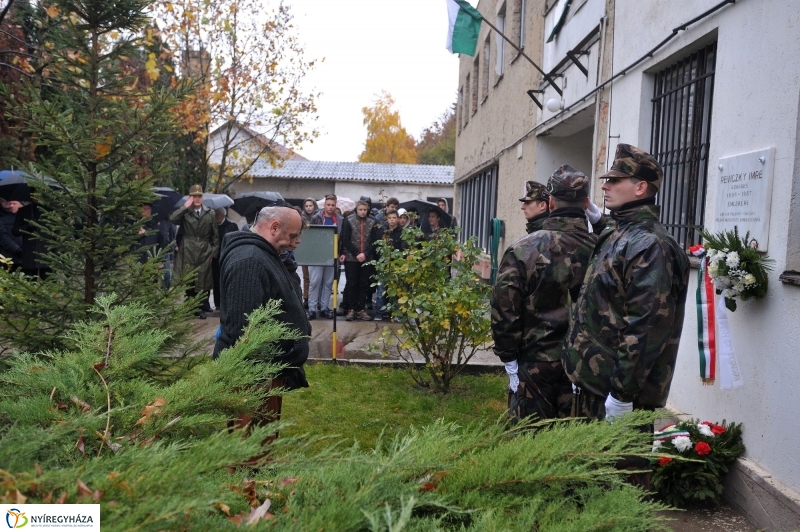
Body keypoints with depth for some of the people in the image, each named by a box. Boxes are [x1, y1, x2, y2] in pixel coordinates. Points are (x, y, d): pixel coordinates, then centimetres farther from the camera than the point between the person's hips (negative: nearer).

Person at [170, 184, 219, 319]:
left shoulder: (210, 213, 7)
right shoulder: (185, 212, 3)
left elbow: (215, 235, 8)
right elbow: (172, 219, -17)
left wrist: (214, 252, 3)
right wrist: (185, 207, -15)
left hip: (204, 252, 1)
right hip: (188, 252, -1)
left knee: (204, 280, 5)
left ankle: (203, 306, 18)